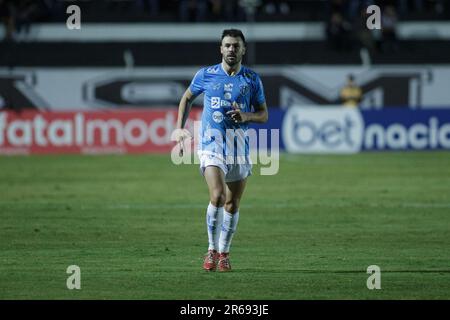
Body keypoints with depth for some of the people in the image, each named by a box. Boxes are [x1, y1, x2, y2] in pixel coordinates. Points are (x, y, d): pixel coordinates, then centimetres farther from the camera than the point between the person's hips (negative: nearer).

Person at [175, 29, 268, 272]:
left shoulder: (252, 79, 3)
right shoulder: (205, 75, 1)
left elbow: (263, 114, 9)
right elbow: (187, 98, 18)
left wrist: (246, 116, -13)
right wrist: (181, 128, 9)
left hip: (239, 146, 2)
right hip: (212, 143, -2)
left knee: (232, 204, 7)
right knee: (218, 196, -21)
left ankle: (224, 254, 24)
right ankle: (212, 250, -7)